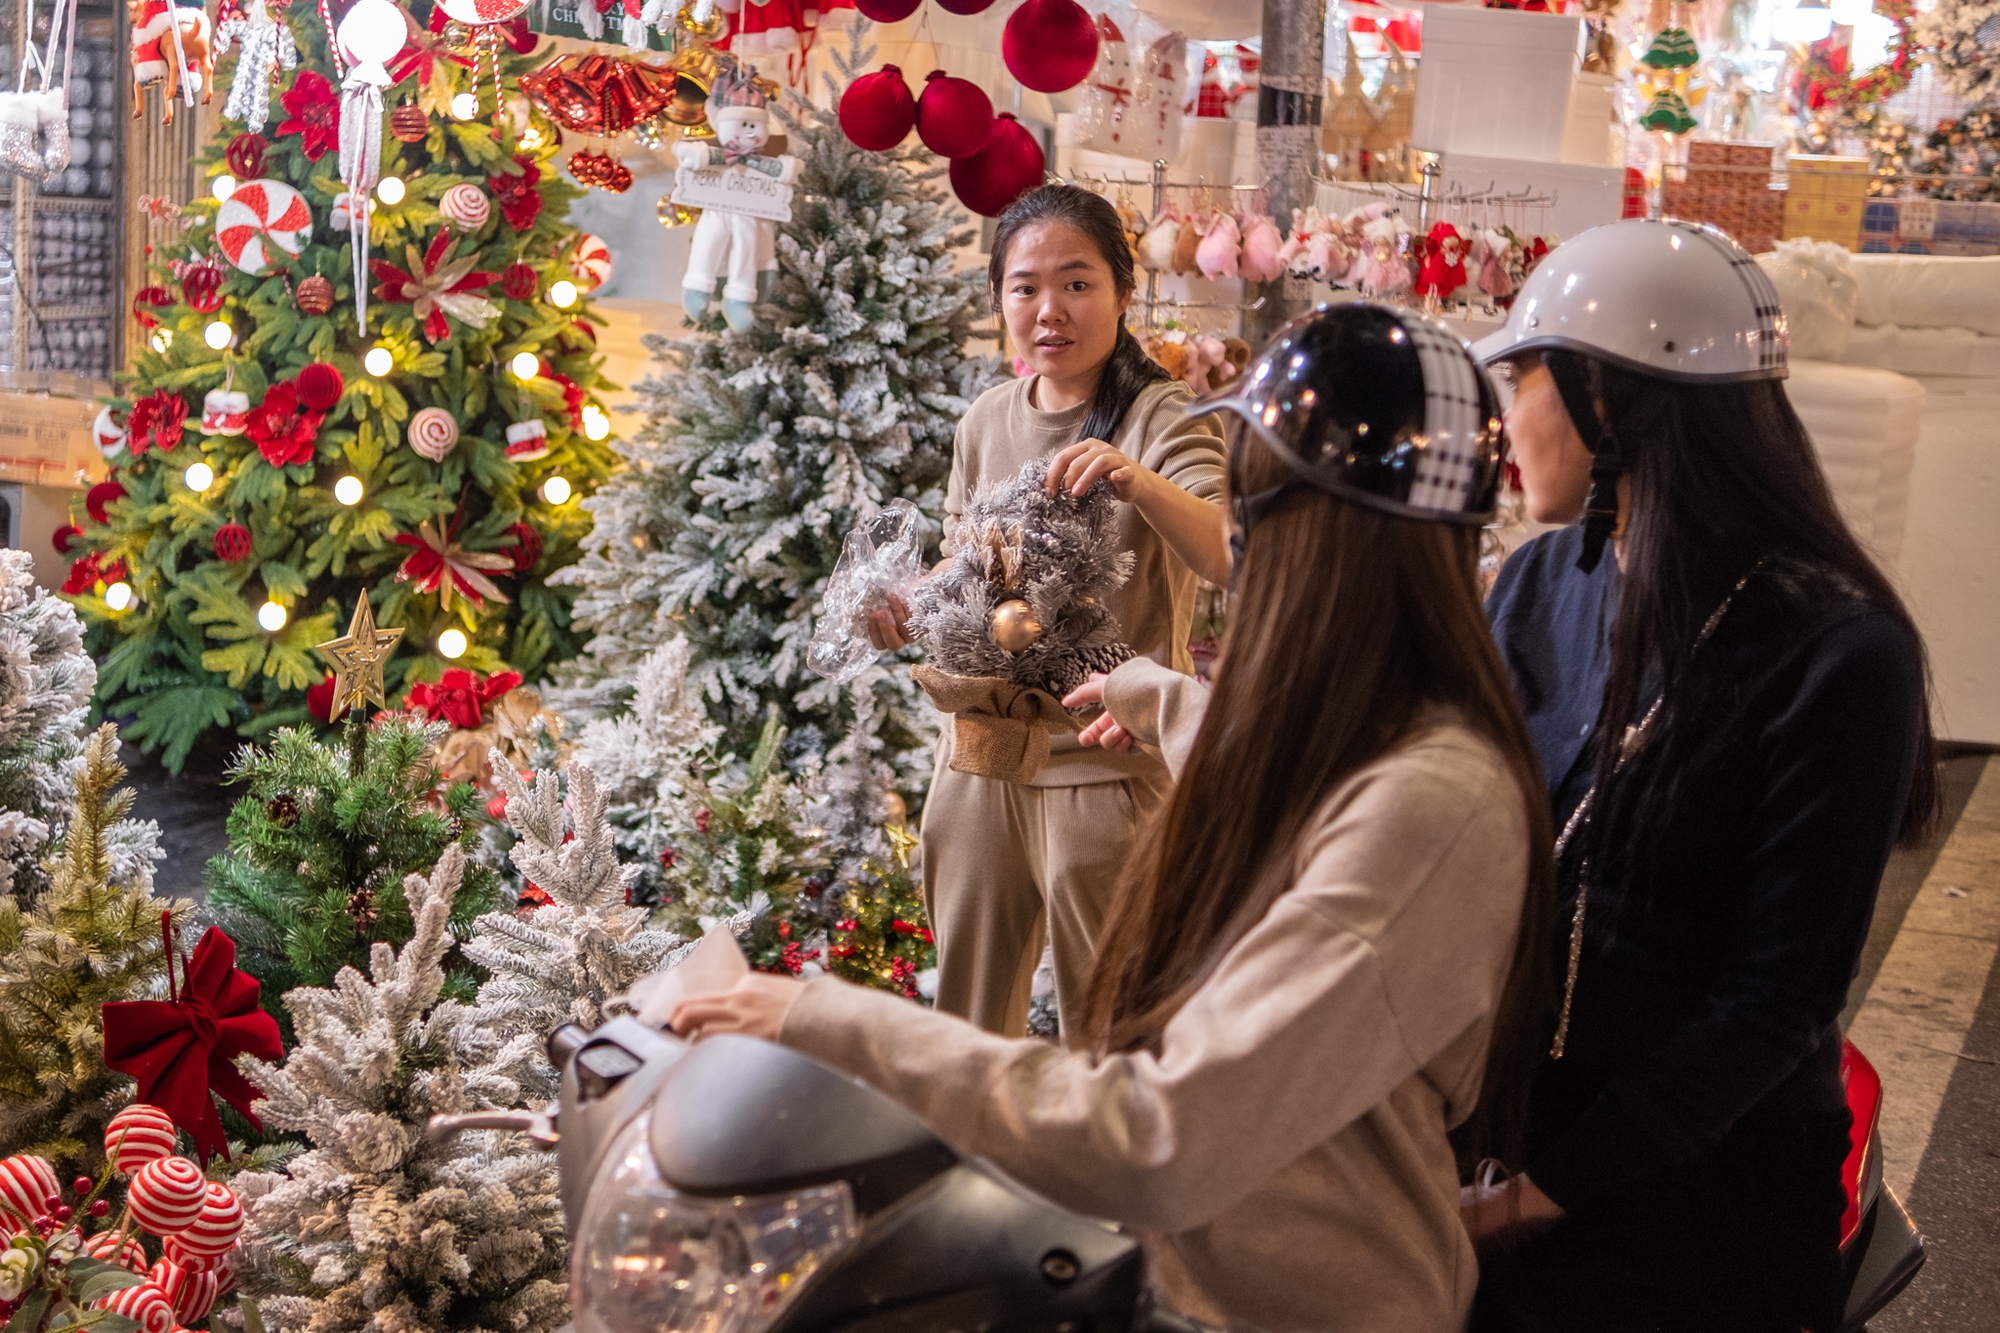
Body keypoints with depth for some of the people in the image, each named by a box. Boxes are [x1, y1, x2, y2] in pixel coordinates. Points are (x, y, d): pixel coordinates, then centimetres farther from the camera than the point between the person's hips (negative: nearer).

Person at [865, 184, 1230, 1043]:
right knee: (966, 1024, 17)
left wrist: (1138, 483, -42)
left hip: (1108, 768, -5)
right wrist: (907, 607, 0)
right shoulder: (987, 422, 9)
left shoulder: (1160, 416, -8)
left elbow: (1232, 555, -25)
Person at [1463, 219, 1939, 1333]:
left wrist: (1548, 1188, -19)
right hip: (1496, 1121, 5)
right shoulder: (1543, 583, 1)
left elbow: (1781, 998, -18)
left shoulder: (1839, 656, -18)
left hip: (1696, 1188, -5)